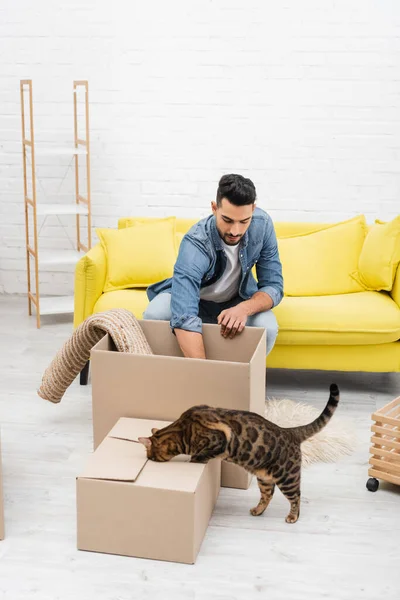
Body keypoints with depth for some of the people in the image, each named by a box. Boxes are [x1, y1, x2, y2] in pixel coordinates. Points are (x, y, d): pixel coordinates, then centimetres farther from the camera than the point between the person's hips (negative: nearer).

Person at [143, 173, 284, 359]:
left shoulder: (262, 224, -25)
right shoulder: (195, 243, -37)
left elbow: (273, 285, -20)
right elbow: (184, 317, -50)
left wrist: (245, 308, -41)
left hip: (238, 300, 2)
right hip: (195, 298, -2)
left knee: (267, 327, -29)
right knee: (153, 316, -31)